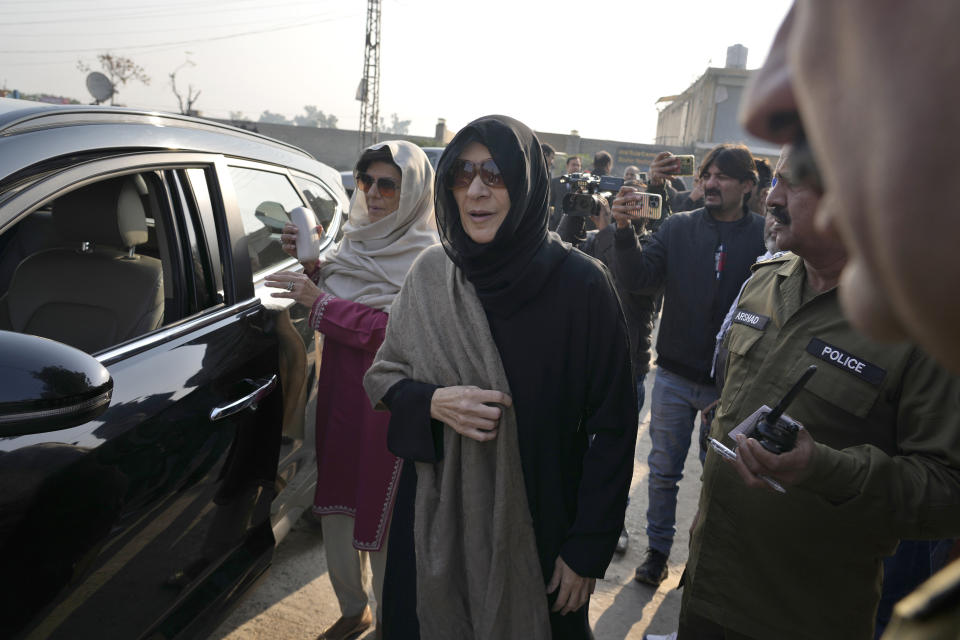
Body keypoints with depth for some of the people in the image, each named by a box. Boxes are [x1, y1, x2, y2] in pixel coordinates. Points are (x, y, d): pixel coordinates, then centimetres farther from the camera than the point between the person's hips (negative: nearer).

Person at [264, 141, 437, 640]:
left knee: (381, 520, 5)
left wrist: (320, 302, -21)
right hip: (339, 393, 7)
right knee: (335, 509, 17)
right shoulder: (358, 239, 9)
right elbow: (330, 297, 15)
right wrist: (308, 263, -2)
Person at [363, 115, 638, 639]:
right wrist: (432, 403, -17)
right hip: (434, 519, 3)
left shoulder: (581, 285, -15)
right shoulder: (430, 273, -4)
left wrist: (588, 550, -9)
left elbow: (612, 425, -10)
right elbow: (382, 375, 5)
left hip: (536, 531, -3)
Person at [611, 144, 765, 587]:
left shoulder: (765, 235, -6)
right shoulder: (679, 227, -2)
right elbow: (636, 280, -11)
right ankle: (658, 549, 33)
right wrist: (625, 230, -27)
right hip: (675, 376, 1)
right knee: (663, 470, 14)